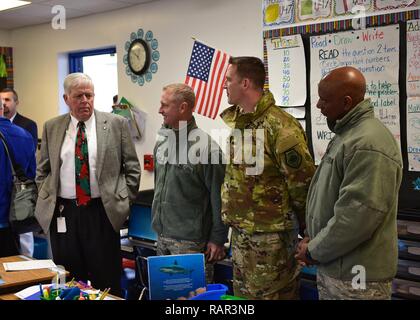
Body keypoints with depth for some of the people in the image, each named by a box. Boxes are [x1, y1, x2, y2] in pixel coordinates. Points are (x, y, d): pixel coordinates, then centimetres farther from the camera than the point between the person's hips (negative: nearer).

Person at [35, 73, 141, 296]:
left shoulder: (116, 124, 0)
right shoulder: (51, 127, 8)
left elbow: (132, 168, 3)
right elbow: (42, 171, 15)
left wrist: (124, 201, -1)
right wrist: (46, 201, 5)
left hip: (102, 212, -2)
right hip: (62, 213, 2)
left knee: (107, 281, 4)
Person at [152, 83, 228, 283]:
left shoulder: (205, 146, -15)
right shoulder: (161, 142, 7)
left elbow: (218, 197, -13)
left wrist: (218, 238, -11)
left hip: (190, 242, -7)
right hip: (162, 236, 7)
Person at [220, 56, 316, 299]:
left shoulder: (280, 126, -21)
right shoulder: (230, 121, 6)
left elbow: (302, 181, -18)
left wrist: (306, 226, -8)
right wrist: (231, 214, 16)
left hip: (271, 233, -8)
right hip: (239, 229, 8)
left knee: (271, 294, 6)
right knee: (242, 292, 20)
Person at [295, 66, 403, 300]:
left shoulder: (369, 145, -22)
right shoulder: (347, 133, 12)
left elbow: (358, 214, -28)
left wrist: (314, 250, -16)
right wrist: (314, 241, 9)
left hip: (355, 275, -9)